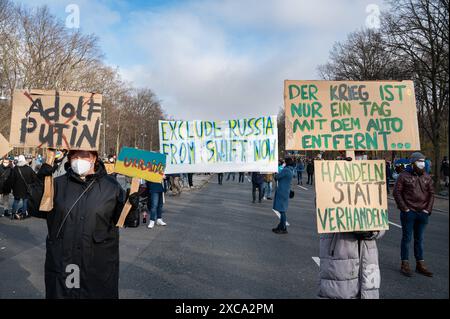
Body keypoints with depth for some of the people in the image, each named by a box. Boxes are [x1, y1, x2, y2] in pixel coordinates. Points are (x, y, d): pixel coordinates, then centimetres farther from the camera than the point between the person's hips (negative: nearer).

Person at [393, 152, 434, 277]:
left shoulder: (427, 177, 10)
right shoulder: (404, 176, -5)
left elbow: (431, 193, 13)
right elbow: (396, 192, -7)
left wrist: (428, 209, 2)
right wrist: (404, 208, -11)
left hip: (423, 213, 5)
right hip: (408, 213, -4)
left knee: (419, 239, 12)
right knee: (407, 238, 2)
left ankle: (420, 265, 21)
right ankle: (405, 265, 11)